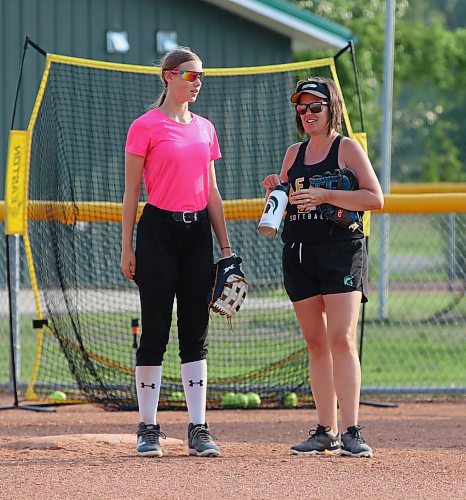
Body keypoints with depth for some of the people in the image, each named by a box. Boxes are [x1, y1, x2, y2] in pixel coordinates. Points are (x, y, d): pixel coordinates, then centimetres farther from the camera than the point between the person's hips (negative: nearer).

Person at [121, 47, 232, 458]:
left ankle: (198, 430, 5)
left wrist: (225, 245, 12)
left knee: (196, 333, 4)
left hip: (197, 231, 5)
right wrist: (127, 248, -7)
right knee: (155, 331, -1)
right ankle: (148, 428, 6)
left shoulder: (205, 128, 13)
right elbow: (132, 192, -3)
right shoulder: (146, 127, -4)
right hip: (159, 229, -5)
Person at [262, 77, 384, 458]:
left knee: (342, 339, -15)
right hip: (298, 253, 6)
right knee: (316, 343, 5)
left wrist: (325, 195, -18)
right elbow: (285, 209, 22)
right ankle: (326, 432, 8)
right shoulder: (294, 154, 17)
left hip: (342, 251, -6)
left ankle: (352, 432, -18)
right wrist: (276, 191, 0)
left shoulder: (347, 148, 0)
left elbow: (375, 198, -9)